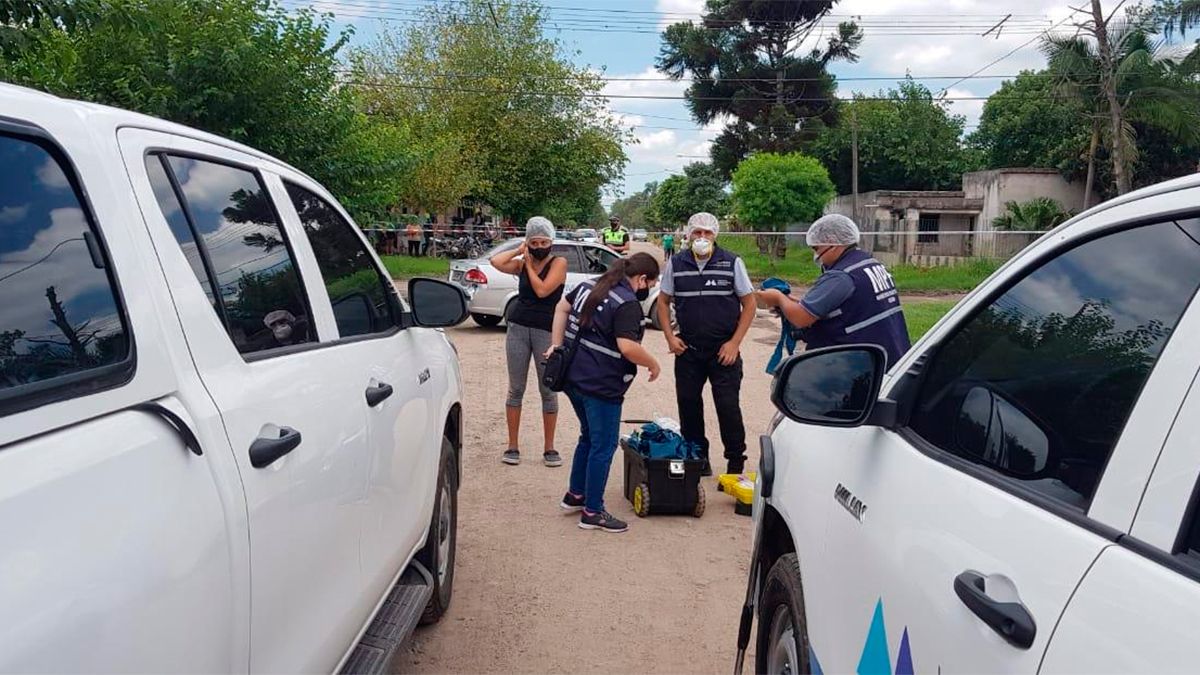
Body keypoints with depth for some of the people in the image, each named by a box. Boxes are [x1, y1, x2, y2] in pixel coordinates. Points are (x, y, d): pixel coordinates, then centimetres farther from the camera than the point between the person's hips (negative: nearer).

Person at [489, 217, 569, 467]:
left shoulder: (559, 263, -2)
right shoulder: (521, 264, 9)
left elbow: (542, 290, -15)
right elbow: (495, 261, -8)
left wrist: (529, 264, -3)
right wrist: (519, 251, 2)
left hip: (547, 331, -3)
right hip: (518, 328, 3)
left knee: (548, 391, 4)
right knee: (516, 389, 6)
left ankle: (549, 448, 14)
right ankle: (512, 446, 14)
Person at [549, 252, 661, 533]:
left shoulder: (589, 286, 10)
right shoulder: (628, 304, -17)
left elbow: (562, 308, 17)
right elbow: (627, 346, -26)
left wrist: (557, 344, 15)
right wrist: (653, 364, -11)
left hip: (574, 377, 9)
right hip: (601, 385, -9)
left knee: (588, 437, 25)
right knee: (603, 446, 2)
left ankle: (575, 495, 35)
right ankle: (592, 512, 10)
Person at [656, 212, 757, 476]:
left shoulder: (732, 263, -3)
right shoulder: (675, 264, 3)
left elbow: (749, 303, -1)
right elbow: (663, 301, 12)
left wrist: (735, 343, -7)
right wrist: (670, 337, 0)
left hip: (724, 351, -3)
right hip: (687, 350, 3)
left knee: (728, 406, -3)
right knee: (688, 404, 8)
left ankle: (736, 464, 11)